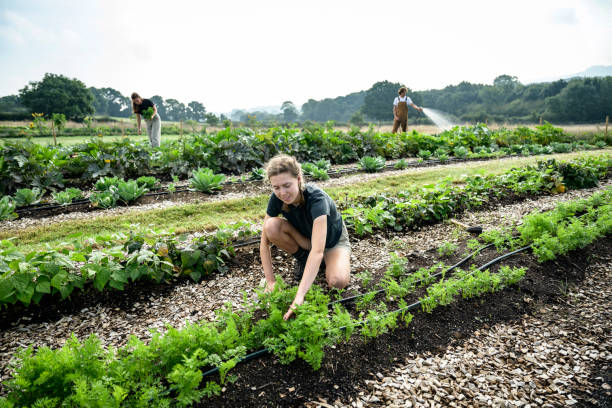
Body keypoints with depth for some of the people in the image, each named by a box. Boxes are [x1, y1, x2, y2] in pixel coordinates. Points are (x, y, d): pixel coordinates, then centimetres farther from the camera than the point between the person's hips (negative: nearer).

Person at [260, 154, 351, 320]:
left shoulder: (316, 198, -38)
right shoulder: (276, 199, -23)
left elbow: (317, 251, -47)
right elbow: (264, 242, -17)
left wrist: (299, 296, -54)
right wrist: (270, 281, -23)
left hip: (333, 240, -3)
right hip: (304, 238, 4)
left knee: (338, 281, -34)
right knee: (272, 226, -28)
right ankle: (303, 258, -1)